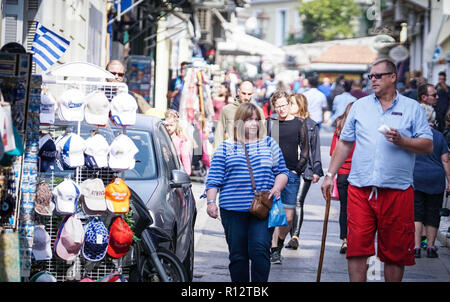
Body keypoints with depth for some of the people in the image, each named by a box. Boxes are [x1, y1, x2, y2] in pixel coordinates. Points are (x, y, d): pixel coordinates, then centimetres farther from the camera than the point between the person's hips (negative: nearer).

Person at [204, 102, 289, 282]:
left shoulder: (269, 144, 12)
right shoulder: (226, 147, 10)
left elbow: (282, 172, 13)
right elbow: (214, 179, 6)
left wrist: (277, 187, -6)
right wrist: (211, 201, -5)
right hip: (233, 210, 1)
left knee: (260, 249, -15)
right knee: (238, 255, 3)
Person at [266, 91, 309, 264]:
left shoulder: (299, 124, 7)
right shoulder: (269, 123, 6)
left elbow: (305, 151, 9)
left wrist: (297, 170, -1)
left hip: (291, 174, 1)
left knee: (288, 217, -1)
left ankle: (278, 245, 21)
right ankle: (274, 249, -2)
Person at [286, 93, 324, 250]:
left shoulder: (311, 125, 8)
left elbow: (315, 149, 9)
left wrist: (316, 171, 4)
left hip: (304, 170, -2)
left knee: (298, 202, -10)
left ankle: (295, 236, -13)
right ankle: (292, 235, 10)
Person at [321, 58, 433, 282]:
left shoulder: (412, 108, 6)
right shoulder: (360, 106, 12)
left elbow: (427, 146, 2)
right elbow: (344, 143, 16)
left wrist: (401, 141, -15)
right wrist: (330, 175, 10)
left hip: (397, 191, -1)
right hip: (360, 189, 1)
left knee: (395, 251, 4)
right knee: (357, 247, -4)